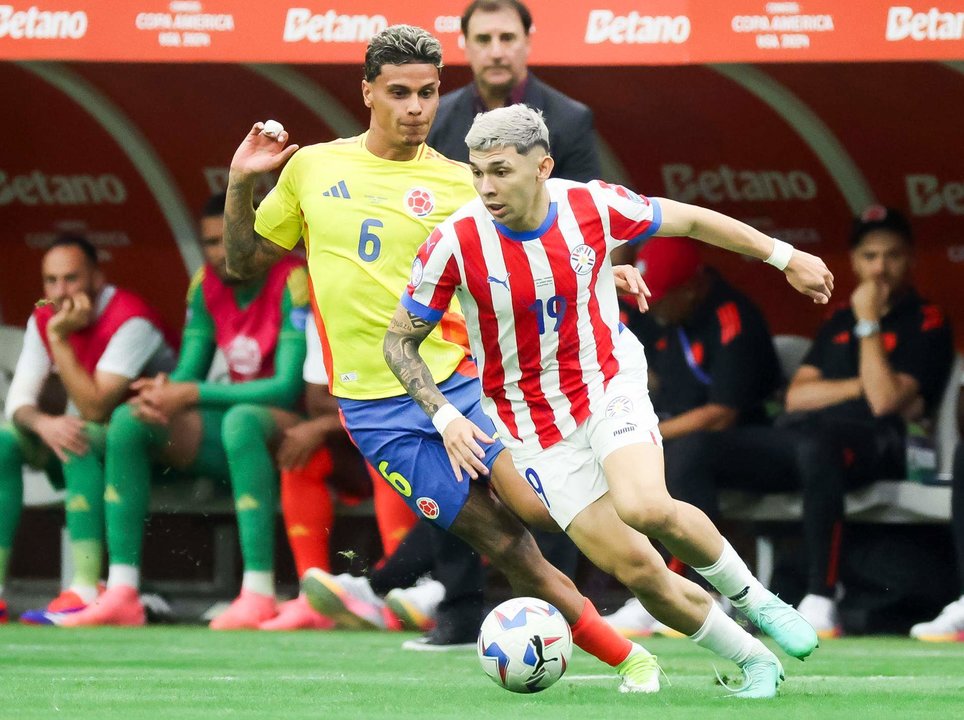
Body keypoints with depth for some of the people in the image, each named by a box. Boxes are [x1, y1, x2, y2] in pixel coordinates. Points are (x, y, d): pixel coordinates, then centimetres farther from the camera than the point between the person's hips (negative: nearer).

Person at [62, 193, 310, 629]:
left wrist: (192, 394, -23)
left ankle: (259, 595, -43)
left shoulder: (292, 282, -15)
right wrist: (162, 393, -18)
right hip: (230, 428, 7)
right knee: (127, 420, -11)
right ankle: (122, 593, -19)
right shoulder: (206, 285, 6)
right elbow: (187, 373, 8)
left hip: (292, 429, -7)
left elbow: (288, 387, -22)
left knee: (240, 420, -39)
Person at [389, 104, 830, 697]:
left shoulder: (595, 206, -15)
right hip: (531, 422, 0)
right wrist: (444, 416, -20)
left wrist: (786, 257, 10)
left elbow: (690, 220, 3)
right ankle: (753, 661, 13)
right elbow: (401, 341, -5)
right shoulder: (454, 244, -18)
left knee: (646, 508, -30)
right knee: (637, 571, -7)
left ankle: (752, 598, -4)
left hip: (609, 386, 0)